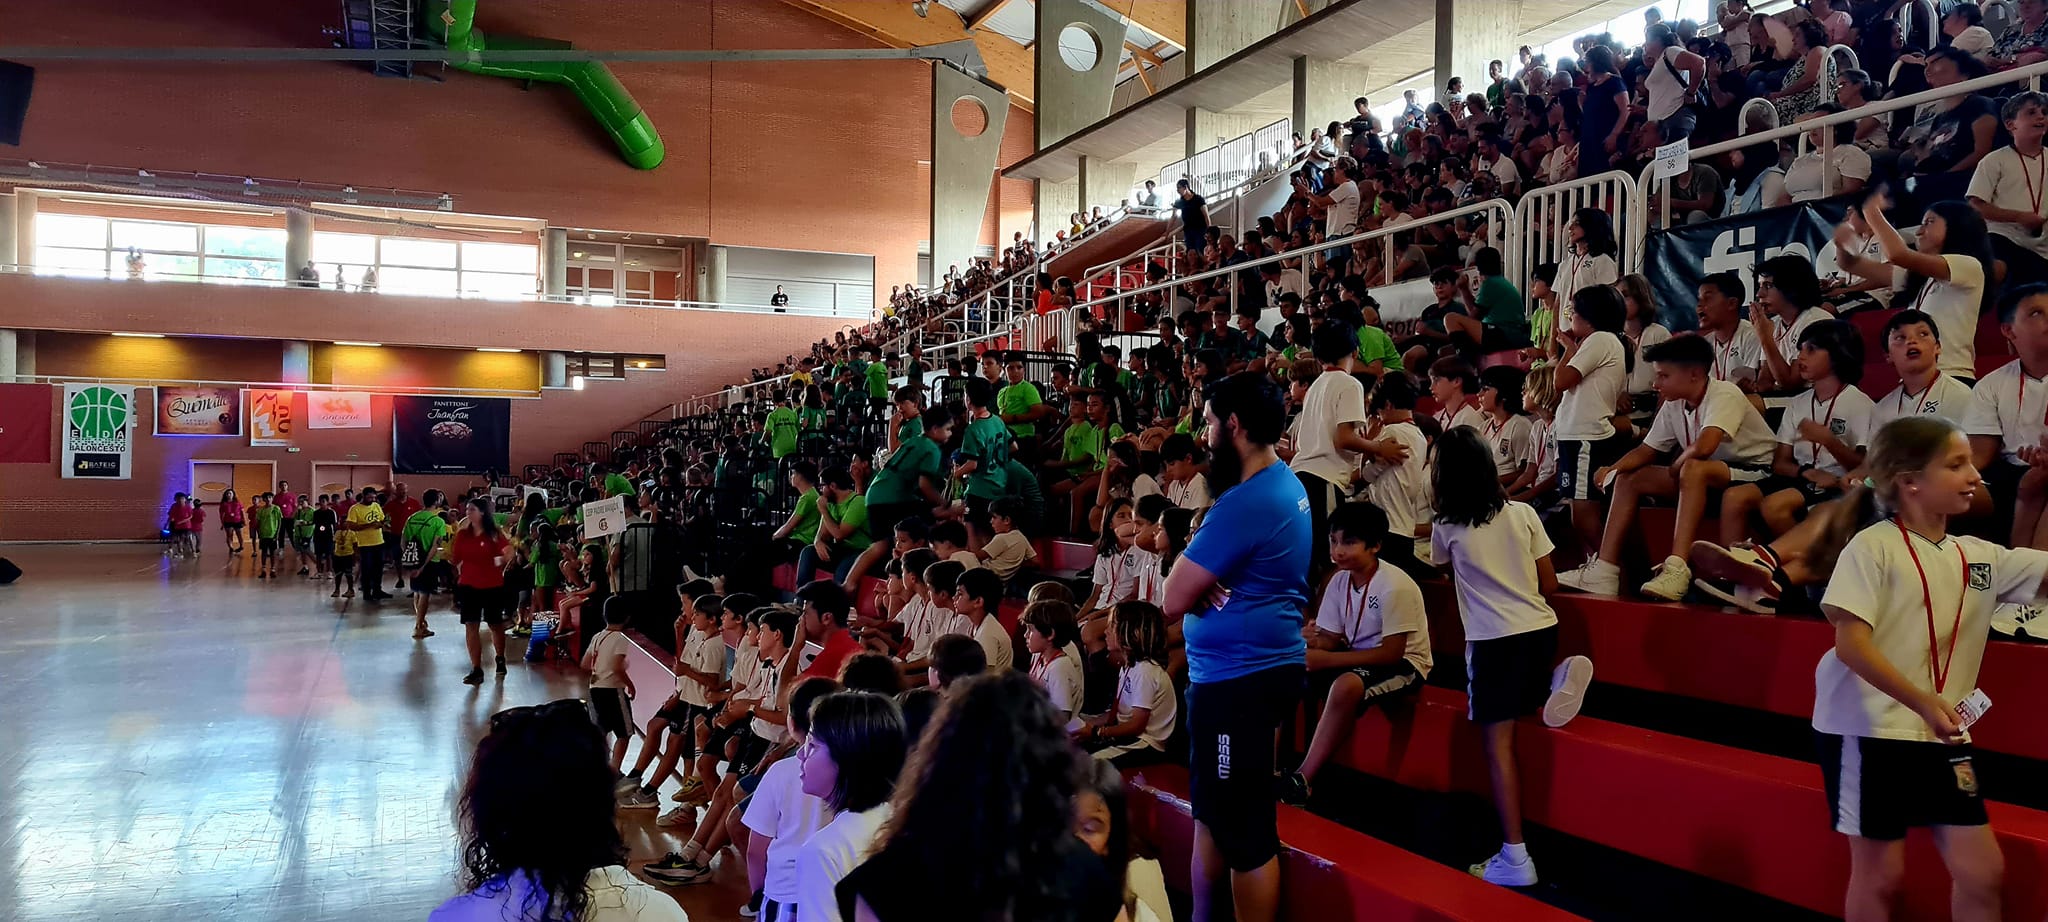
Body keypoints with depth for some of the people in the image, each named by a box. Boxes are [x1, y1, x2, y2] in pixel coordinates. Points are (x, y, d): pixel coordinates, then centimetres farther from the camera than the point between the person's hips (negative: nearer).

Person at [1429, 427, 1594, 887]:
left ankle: (1515, 856, -5)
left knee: (1498, 745, -1)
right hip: (1542, 628, 5)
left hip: (1492, 640, -5)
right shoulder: (1523, 513, 3)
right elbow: (1549, 584, 8)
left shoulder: (1446, 528, -4)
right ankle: (1556, 677, -1)